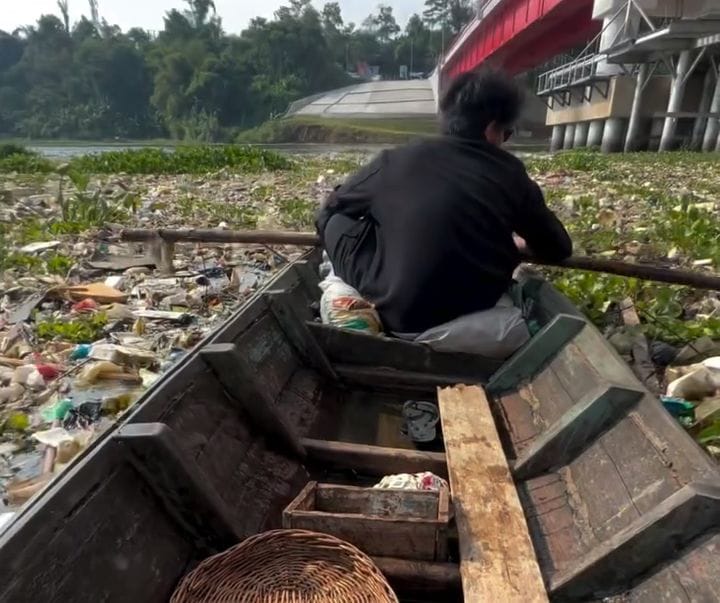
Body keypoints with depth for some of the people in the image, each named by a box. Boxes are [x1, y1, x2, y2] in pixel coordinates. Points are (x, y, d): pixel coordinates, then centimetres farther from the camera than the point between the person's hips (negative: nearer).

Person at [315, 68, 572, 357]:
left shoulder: (394, 160, -5)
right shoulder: (511, 174, -2)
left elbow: (331, 206, 12)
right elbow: (557, 249, 10)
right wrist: (518, 244, 31)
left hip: (394, 315, -2)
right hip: (470, 315, 3)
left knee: (335, 217, 13)